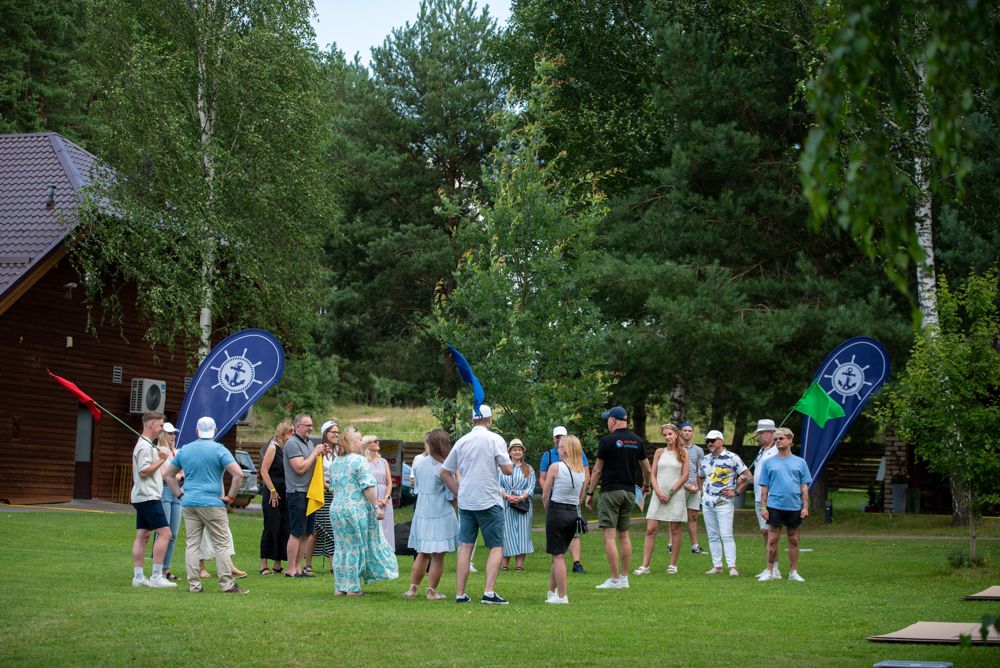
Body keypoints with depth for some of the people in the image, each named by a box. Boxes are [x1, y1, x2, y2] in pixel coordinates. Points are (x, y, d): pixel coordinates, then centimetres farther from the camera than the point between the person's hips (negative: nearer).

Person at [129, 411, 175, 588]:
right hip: (148, 497, -11)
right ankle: (156, 576, -14)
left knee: (142, 535, 9)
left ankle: (138, 576, 8)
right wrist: (161, 460, -12)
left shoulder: (147, 445, 19)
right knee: (165, 533, -12)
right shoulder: (145, 446, -14)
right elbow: (144, 471, -21)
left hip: (141, 498, 11)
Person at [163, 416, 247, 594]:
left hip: (189, 503, 5)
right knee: (221, 544, 0)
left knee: (192, 544, 8)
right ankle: (227, 584, 0)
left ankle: (194, 584, 6)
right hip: (212, 503, -5)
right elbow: (238, 474, -15)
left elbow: (169, 474, 18)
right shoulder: (219, 450, -5)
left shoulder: (184, 450, 10)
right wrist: (230, 496, -6)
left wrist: (180, 495, 16)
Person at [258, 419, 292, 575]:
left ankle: (277, 564, 13)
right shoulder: (273, 447, -7)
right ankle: (264, 565, 2)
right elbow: (264, 471, -11)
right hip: (272, 493, -6)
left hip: (285, 494, 6)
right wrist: (273, 491, -13)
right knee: (271, 528, -5)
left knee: (284, 528, 5)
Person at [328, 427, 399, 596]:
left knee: (340, 548, 10)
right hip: (356, 509, -7)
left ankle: (339, 587, 12)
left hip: (336, 508, 7)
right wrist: (377, 507, -12)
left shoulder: (335, 462, 12)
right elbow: (368, 487, -15)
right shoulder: (359, 461, -10)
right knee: (356, 548, 1)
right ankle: (353, 588, 3)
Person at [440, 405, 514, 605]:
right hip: (489, 502, -5)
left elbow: (445, 472, 12)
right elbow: (508, 470, -9)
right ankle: (489, 593, -10)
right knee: (496, 547, 2)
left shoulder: (462, 441, 9)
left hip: (465, 503, 5)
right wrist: (510, 463, 13)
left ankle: (460, 594, 5)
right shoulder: (495, 439, -6)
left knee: (465, 547, 7)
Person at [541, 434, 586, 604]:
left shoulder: (556, 467, -10)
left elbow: (545, 496, -7)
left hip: (557, 511, -6)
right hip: (574, 513, 6)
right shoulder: (582, 470, 7)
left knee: (558, 556, -1)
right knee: (559, 554, 17)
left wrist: (549, 511, 7)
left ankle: (562, 596, -2)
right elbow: (580, 497, 12)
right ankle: (552, 592, 24)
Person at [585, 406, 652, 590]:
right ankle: (624, 578, 13)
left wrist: (590, 493, 3)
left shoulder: (607, 440, -9)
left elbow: (597, 470, -5)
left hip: (610, 491, -6)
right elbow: (647, 469, 14)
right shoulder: (637, 441, 7)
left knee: (609, 536, -5)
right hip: (629, 492, 6)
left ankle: (615, 580, -9)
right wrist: (646, 485, 33)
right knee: (624, 535, 14)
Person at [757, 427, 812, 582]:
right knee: (772, 540, -2)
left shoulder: (800, 462, 7)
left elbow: (804, 487, 7)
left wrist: (805, 507, -1)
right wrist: (763, 507, -2)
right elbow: (764, 488, 6)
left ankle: (793, 572, 14)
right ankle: (770, 571, 4)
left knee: (794, 541, 7)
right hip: (774, 506, -1)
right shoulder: (769, 463, 6)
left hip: (794, 507, 1)